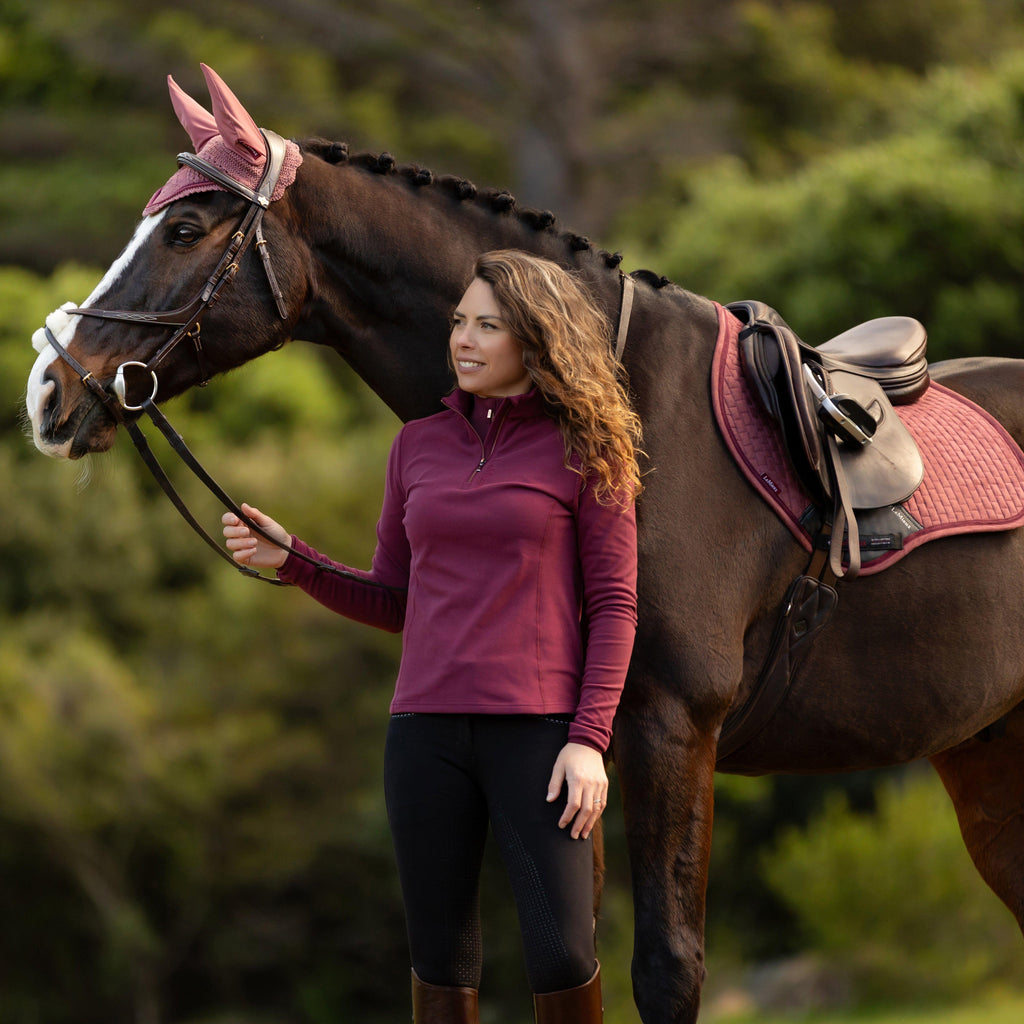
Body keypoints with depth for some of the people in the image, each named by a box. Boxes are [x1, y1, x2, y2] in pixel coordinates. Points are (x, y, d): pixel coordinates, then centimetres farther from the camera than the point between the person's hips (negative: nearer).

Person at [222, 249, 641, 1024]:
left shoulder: (584, 451, 0)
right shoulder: (419, 447, 12)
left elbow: (614, 606, -2)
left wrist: (589, 742, -11)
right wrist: (289, 560, 2)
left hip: (537, 728, -4)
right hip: (428, 728, 4)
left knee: (562, 955, -9)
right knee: (442, 958, 6)